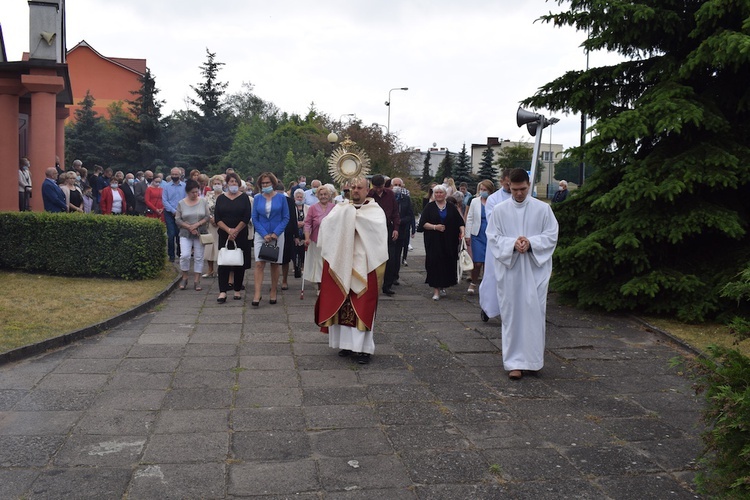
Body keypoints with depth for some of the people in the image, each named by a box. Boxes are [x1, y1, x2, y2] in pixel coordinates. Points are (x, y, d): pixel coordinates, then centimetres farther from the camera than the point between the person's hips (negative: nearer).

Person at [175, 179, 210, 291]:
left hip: (200, 233, 1)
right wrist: (189, 227, -13)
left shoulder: (203, 202, 2)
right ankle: (184, 278, 6)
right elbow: (177, 219, -1)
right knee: (185, 255, -13)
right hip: (185, 234, -1)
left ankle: (197, 281, 10)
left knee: (199, 257, 3)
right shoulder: (181, 203, 1)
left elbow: (207, 217, 0)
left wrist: (197, 224, -14)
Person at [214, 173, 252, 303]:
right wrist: (229, 230, -12)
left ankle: (237, 290, 12)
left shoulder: (244, 198, 4)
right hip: (224, 235, 1)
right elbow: (217, 218, 0)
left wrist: (235, 231, -12)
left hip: (241, 235, -1)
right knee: (223, 262, -5)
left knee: (239, 262, 3)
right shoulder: (221, 198, 8)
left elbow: (247, 217, -5)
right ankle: (222, 292, -6)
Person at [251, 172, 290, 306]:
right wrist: (265, 234, -10)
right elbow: (254, 218, 2)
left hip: (277, 235, 0)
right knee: (259, 264, -9)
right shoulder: (257, 198, 2)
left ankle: (273, 293, 16)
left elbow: (286, 217, -1)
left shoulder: (281, 197, -1)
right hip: (261, 235, 0)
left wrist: (275, 233, -11)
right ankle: (257, 294, -13)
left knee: (275, 264, 7)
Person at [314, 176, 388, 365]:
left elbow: (379, 227, -18)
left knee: (362, 306, -3)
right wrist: (345, 213, -16)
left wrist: (353, 215, -16)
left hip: (364, 265, -3)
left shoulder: (375, 210, 4)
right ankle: (347, 342, 18)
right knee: (343, 303, 6)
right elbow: (326, 224, -4)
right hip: (342, 263, 3)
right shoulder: (341, 207, 12)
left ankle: (364, 347, 2)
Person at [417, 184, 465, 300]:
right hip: (434, 241, -2)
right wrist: (435, 227, -16)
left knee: (447, 264, 4)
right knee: (435, 263, -6)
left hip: (449, 242, 2)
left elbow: (460, 222, 6)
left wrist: (462, 231, -12)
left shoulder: (451, 207, 8)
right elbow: (423, 223, -2)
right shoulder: (429, 207, 4)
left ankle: (443, 286, 23)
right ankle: (436, 290, -3)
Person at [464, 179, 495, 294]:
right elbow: (469, 219, 7)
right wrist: (467, 235, 4)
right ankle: (473, 283, 18)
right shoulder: (474, 202, 3)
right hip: (477, 236, 1)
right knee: (477, 262, -2)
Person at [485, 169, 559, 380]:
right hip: (509, 268, 1)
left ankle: (533, 358, 16)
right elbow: (493, 237, 2)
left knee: (534, 313, 0)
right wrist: (513, 243, -16)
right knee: (511, 314, 2)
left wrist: (530, 242, -15)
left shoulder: (543, 209, 3)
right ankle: (514, 362, 8)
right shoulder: (500, 210, 4)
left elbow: (551, 236, 1)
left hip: (535, 268, 0)